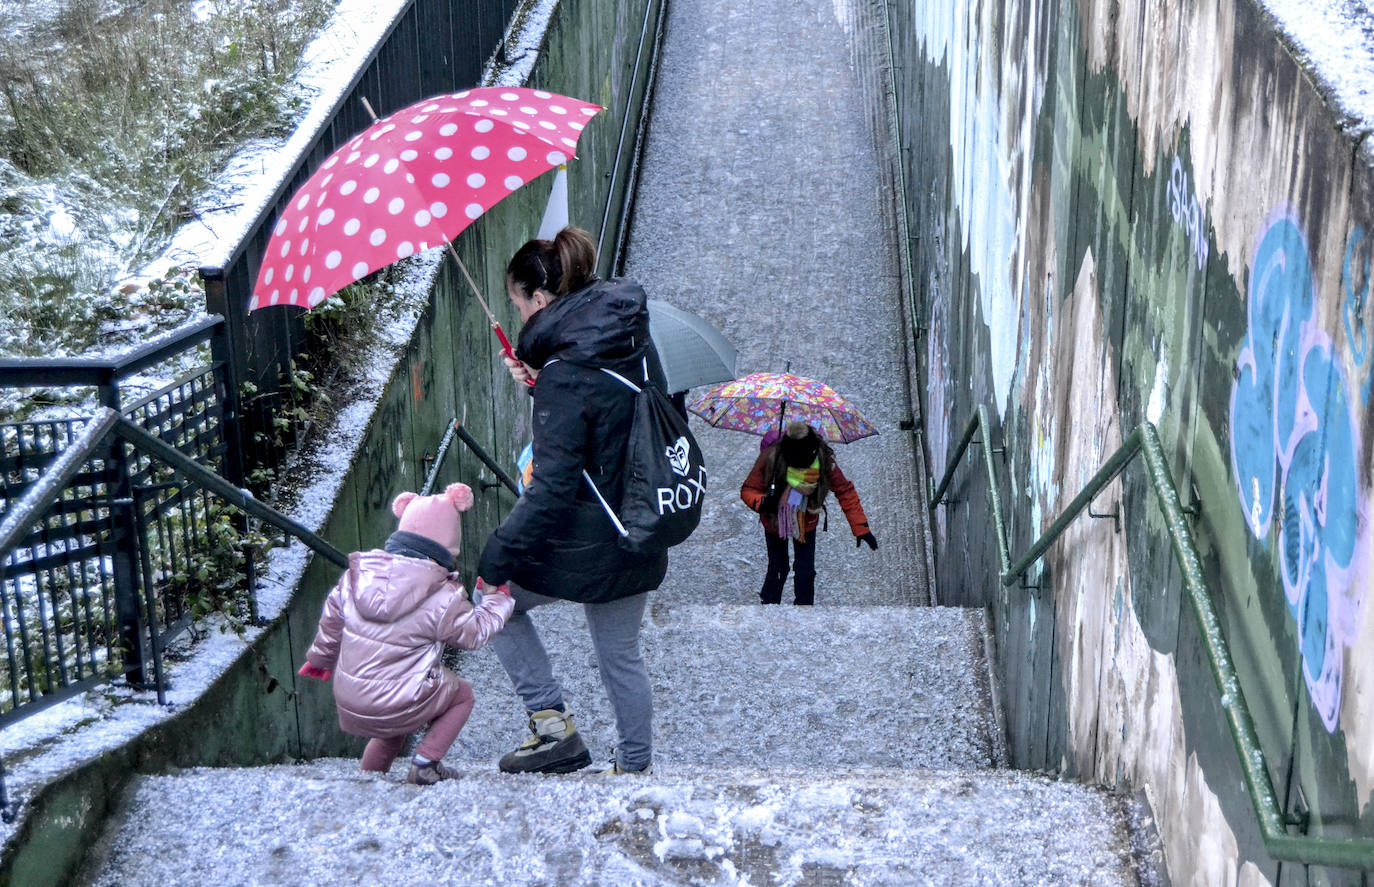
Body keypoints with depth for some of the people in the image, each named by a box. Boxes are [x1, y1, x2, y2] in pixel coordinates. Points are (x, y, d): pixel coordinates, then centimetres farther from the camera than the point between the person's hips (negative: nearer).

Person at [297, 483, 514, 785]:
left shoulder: (357, 574, 0)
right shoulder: (442, 598, -17)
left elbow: (332, 618, 12)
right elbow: (473, 632, -4)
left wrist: (320, 657, 29)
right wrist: (497, 600, 13)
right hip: (396, 708, -7)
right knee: (462, 694, 17)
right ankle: (425, 764, 8)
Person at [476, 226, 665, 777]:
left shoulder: (564, 374, -22)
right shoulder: (632, 339, 2)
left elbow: (552, 487, -25)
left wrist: (498, 555, -19)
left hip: (582, 540, -8)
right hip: (635, 535, 8)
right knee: (621, 655, 21)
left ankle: (552, 724, 11)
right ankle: (635, 764, 33)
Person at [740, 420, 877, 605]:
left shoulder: (824, 460, -27)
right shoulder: (770, 458, -32)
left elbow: (845, 491, -16)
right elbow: (748, 490, -21)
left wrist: (861, 528, -19)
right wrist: (761, 503, -45)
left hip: (806, 524, 1)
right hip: (775, 522, -1)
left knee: (805, 573, 3)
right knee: (777, 570, 5)